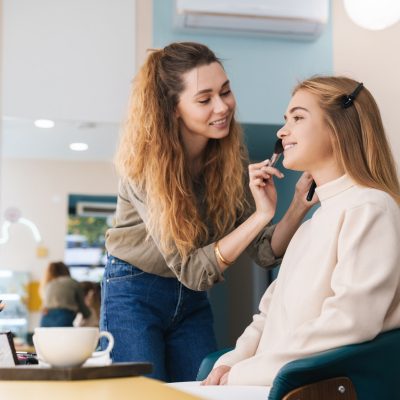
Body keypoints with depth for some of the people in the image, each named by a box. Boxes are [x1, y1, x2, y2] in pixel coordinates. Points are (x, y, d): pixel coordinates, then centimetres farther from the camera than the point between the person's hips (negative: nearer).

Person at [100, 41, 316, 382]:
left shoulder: (230, 156, -9)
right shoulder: (146, 165, -24)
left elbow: (264, 252, -8)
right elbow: (191, 270, -26)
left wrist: (299, 207, -27)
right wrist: (261, 214, -36)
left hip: (193, 302, 5)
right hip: (134, 294, -4)